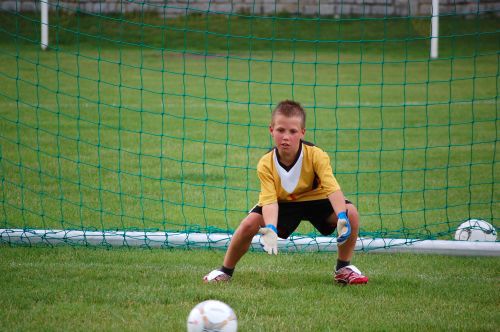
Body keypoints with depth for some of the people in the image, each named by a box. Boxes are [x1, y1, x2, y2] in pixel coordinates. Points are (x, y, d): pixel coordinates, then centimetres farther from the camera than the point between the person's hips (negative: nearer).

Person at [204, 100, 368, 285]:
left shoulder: (316, 156, -27)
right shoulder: (266, 164, -23)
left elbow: (332, 188, -35)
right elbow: (269, 200, -30)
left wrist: (342, 218, -53)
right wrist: (271, 230, -49)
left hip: (315, 200, 0)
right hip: (283, 203, 0)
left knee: (351, 212, -26)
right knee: (249, 223, -24)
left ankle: (343, 269, -4)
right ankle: (226, 271, 0)